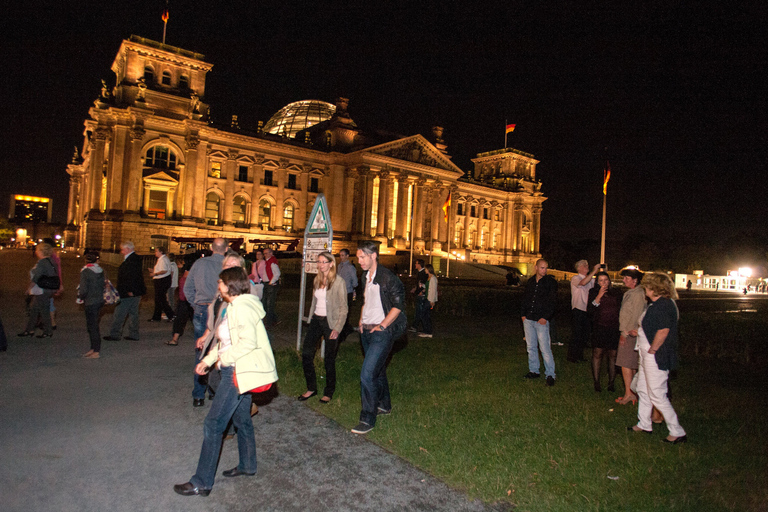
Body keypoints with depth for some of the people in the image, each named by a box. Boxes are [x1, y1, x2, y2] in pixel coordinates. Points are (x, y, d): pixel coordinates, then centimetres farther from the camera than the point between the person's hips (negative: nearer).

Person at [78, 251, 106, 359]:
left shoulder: (85, 272, -14)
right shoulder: (100, 271, 4)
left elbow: (84, 289, -16)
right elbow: (103, 284, 8)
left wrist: (80, 298, 1)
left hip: (90, 302, -7)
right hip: (100, 300, 7)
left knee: (92, 326, -1)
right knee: (92, 325, 17)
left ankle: (96, 352, 3)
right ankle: (93, 349, 22)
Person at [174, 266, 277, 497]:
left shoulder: (241, 307, -18)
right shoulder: (232, 306, 14)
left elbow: (248, 342, -26)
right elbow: (225, 341, 18)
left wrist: (224, 358, -16)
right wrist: (208, 359, 9)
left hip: (238, 372, -10)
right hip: (234, 371, 10)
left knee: (213, 424, -4)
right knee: (241, 419, 21)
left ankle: (202, 482, 5)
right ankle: (247, 466, 36)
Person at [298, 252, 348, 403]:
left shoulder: (339, 282, -11)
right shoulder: (317, 280, 9)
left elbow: (343, 308, -10)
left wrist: (337, 328, -15)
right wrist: (311, 318, 12)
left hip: (330, 322, -6)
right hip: (316, 320, 6)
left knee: (329, 360, 4)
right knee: (306, 354, 1)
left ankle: (328, 393, 21)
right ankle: (311, 388, 19)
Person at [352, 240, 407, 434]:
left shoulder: (388, 278, -15)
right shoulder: (365, 276, 11)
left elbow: (398, 305, -15)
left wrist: (381, 326, -15)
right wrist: (362, 320, 12)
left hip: (381, 333, -8)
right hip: (366, 331, 9)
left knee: (367, 374, -13)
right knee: (377, 370, 21)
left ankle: (368, 420, -3)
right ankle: (384, 405, 39)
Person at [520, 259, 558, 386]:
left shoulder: (551, 282, -3)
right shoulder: (530, 281, 12)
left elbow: (553, 301, -7)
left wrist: (545, 317, -14)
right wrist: (524, 314, 8)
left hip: (541, 320, -5)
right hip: (528, 319, 5)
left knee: (545, 348, -7)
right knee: (531, 347, 12)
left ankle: (550, 374, 2)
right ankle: (533, 371, 24)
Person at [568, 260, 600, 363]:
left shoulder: (590, 279, 15)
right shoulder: (575, 278, -7)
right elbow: (583, 282, -27)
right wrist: (594, 271, -26)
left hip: (587, 311, 7)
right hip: (578, 310, -7)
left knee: (585, 335, 12)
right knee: (576, 335, -4)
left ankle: (579, 356, 25)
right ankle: (571, 357, 6)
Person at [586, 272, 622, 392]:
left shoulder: (616, 292, 8)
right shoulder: (594, 292, 3)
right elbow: (590, 311, -8)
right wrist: (599, 296, -16)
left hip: (614, 328, 1)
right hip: (599, 327, -1)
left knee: (613, 355, 2)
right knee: (597, 354, 0)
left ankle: (611, 382, 14)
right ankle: (596, 382, 10)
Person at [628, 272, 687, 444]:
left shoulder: (663, 304, -21)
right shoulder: (657, 304, 11)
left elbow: (663, 330, -29)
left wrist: (652, 350, -22)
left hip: (655, 357, -11)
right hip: (647, 355, 11)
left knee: (657, 395, -3)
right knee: (643, 390, 19)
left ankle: (677, 432, 8)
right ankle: (644, 425, 33)